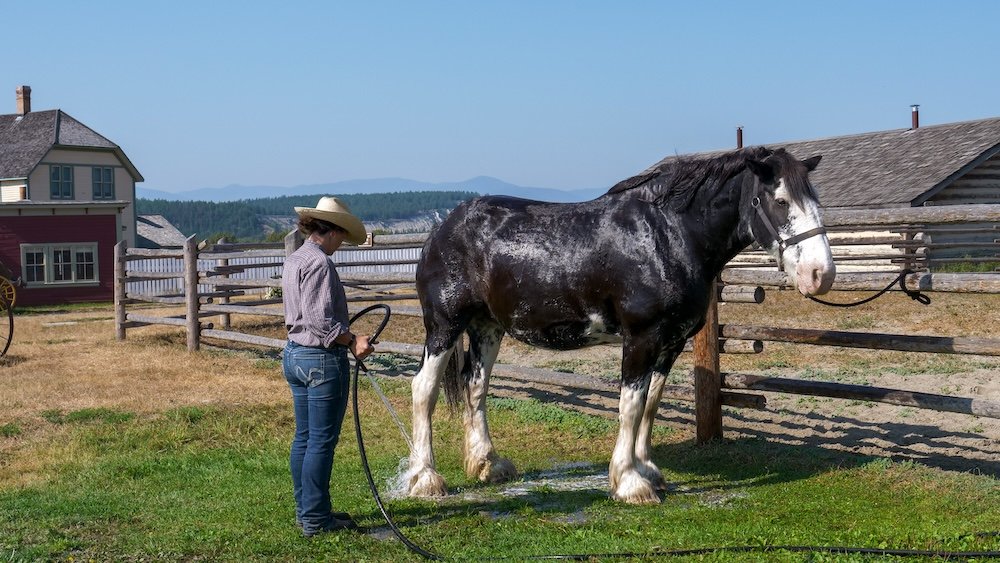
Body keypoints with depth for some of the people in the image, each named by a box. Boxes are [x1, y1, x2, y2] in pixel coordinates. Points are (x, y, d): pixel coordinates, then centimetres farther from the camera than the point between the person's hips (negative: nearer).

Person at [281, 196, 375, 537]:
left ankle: (305, 510, 24)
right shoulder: (319, 262, -17)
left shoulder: (293, 260, 12)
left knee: (304, 437, 15)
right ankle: (315, 519, 5)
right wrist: (352, 340, -16)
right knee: (322, 441, -2)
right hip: (322, 359, -10)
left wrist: (344, 335, 14)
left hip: (294, 354, 10)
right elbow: (319, 320, -24)